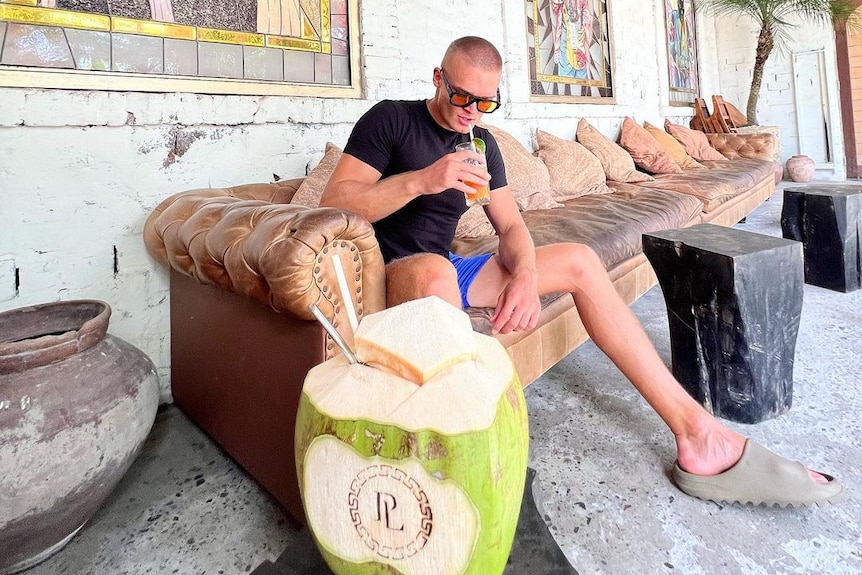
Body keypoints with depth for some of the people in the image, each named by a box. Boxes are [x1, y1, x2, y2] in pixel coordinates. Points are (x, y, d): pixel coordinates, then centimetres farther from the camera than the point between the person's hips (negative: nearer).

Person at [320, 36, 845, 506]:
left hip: (449, 272, 6)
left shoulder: (481, 142, 10)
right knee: (433, 271, -43)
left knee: (579, 260, -6)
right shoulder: (391, 119, -6)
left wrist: (526, 274, -18)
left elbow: (511, 226, 4)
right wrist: (420, 180, -29)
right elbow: (334, 204, -16)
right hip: (393, 275, -5)